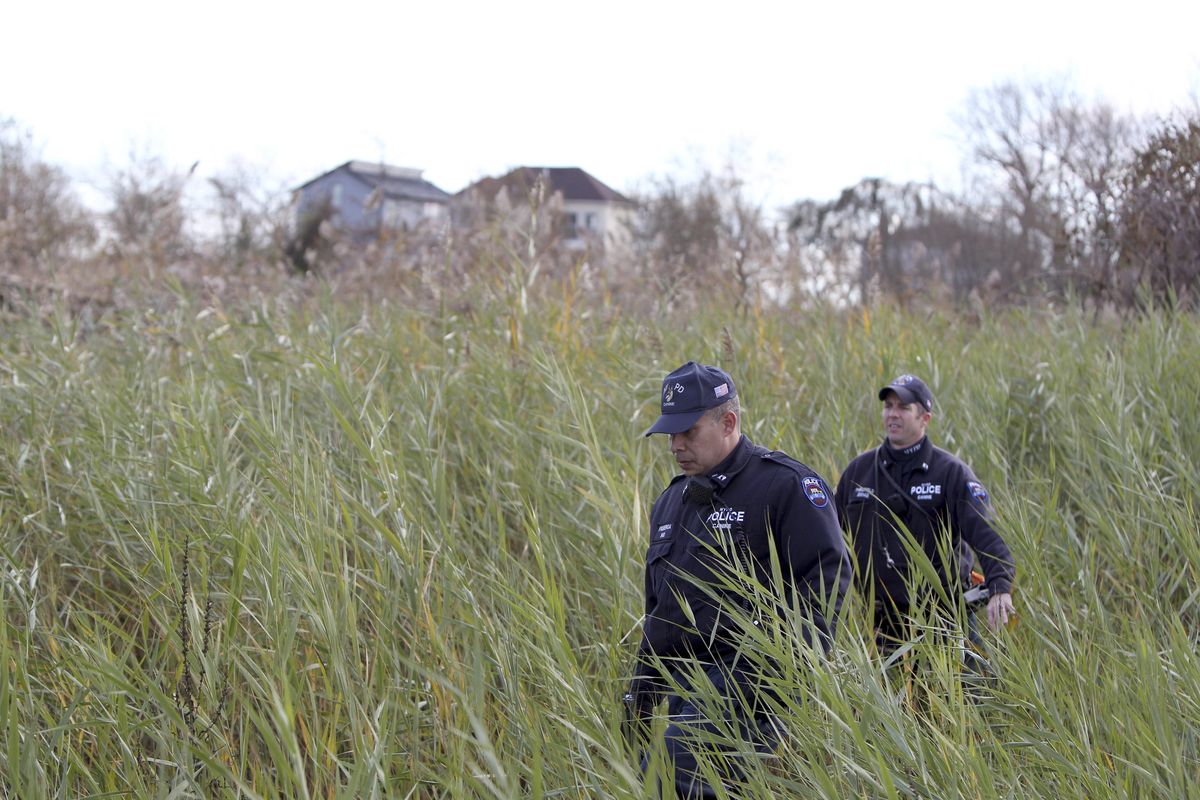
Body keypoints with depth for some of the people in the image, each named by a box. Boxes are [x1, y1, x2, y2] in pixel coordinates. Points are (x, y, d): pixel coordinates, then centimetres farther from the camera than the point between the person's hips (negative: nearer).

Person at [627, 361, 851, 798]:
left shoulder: (785, 484, -5)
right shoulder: (671, 502, 20)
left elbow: (828, 575, -11)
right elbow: (658, 604, 27)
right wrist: (643, 684, 21)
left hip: (747, 679, -8)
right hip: (684, 685, 8)